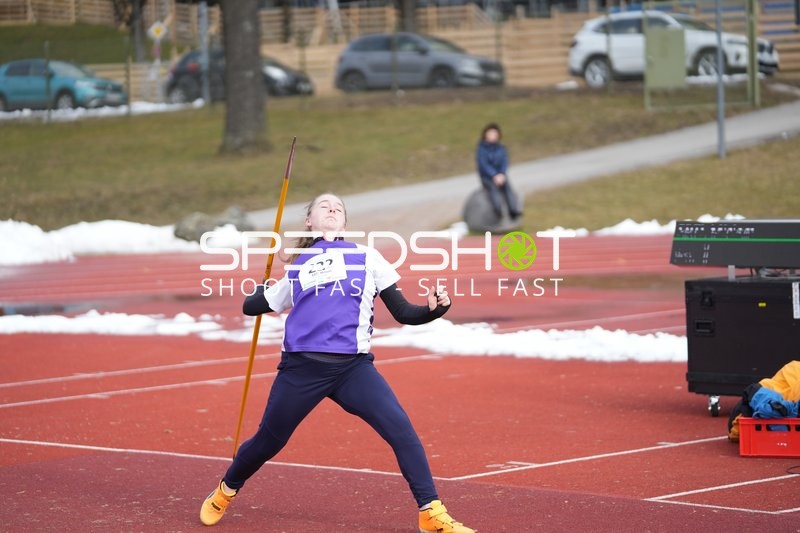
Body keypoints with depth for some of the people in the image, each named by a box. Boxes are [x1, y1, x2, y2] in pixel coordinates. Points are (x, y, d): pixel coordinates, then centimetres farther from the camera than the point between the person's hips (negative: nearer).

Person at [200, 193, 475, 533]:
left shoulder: (366, 257, 14)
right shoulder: (297, 266, 18)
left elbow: (403, 313, 7)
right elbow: (251, 307, 29)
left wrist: (434, 308, -7)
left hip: (353, 367, -1)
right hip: (300, 367, 1)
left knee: (401, 429, -18)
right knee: (268, 441, 11)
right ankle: (225, 492, 40)